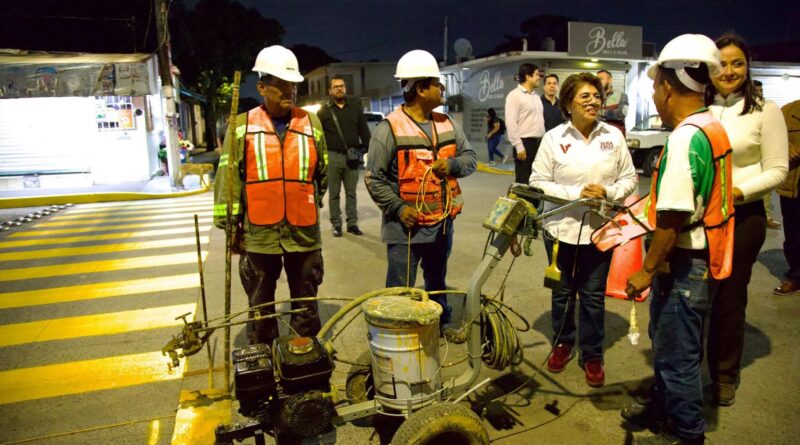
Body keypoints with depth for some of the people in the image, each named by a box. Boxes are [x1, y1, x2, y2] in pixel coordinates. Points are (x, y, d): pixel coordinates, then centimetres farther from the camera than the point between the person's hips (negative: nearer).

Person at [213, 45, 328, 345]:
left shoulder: (311, 124, 4)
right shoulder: (243, 126, 0)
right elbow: (228, 178, -1)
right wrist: (230, 225, -3)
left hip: (304, 232, 1)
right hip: (259, 233, -1)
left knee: (306, 305, 14)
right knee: (260, 306, 14)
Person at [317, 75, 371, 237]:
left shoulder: (355, 107, 9)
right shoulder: (324, 111, 3)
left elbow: (364, 131, 9)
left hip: (352, 157, 2)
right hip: (333, 157, -1)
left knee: (351, 192, 9)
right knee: (334, 193, 6)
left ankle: (352, 223, 16)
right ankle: (336, 224, 14)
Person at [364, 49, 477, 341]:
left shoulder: (446, 124, 6)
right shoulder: (390, 128, -14)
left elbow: (470, 158, 11)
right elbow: (374, 178, -13)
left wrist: (452, 164, -11)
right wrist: (398, 208, -21)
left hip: (442, 222, 7)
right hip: (406, 225, -6)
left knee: (437, 279, 25)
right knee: (401, 289, 3)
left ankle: (442, 323, 44)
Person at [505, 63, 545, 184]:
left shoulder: (536, 96, 17)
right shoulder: (515, 95, -8)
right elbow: (511, 123, -15)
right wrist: (519, 147, -19)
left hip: (538, 143, 8)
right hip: (525, 142, -8)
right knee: (523, 181, -4)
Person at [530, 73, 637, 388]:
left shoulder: (613, 136, -1)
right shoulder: (553, 138, -6)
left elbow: (629, 178, 5)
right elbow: (538, 182, -8)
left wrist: (609, 192, -15)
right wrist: (576, 193, -19)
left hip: (600, 229, 1)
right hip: (562, 228, 0)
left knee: (594, 295, 10)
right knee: (562, 292, 16)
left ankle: (592, 355, 27)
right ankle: (562, 344, 38)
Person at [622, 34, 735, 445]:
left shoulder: (684, 137, -24)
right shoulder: (714, 127, 7)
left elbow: (673, 219, -27)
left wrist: (647, 269, -18)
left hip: (684, 265, -10)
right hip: (703, 258, 10)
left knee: (677, 352, 7)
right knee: (665, 338, 24)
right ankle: (663, 405, 43)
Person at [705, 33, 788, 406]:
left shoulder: (765, 110, -4)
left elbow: (777, 171, -5)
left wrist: (738, 191, -21)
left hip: (742, 217, -3)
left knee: (729, 298, 8)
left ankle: (724, 376, 28)